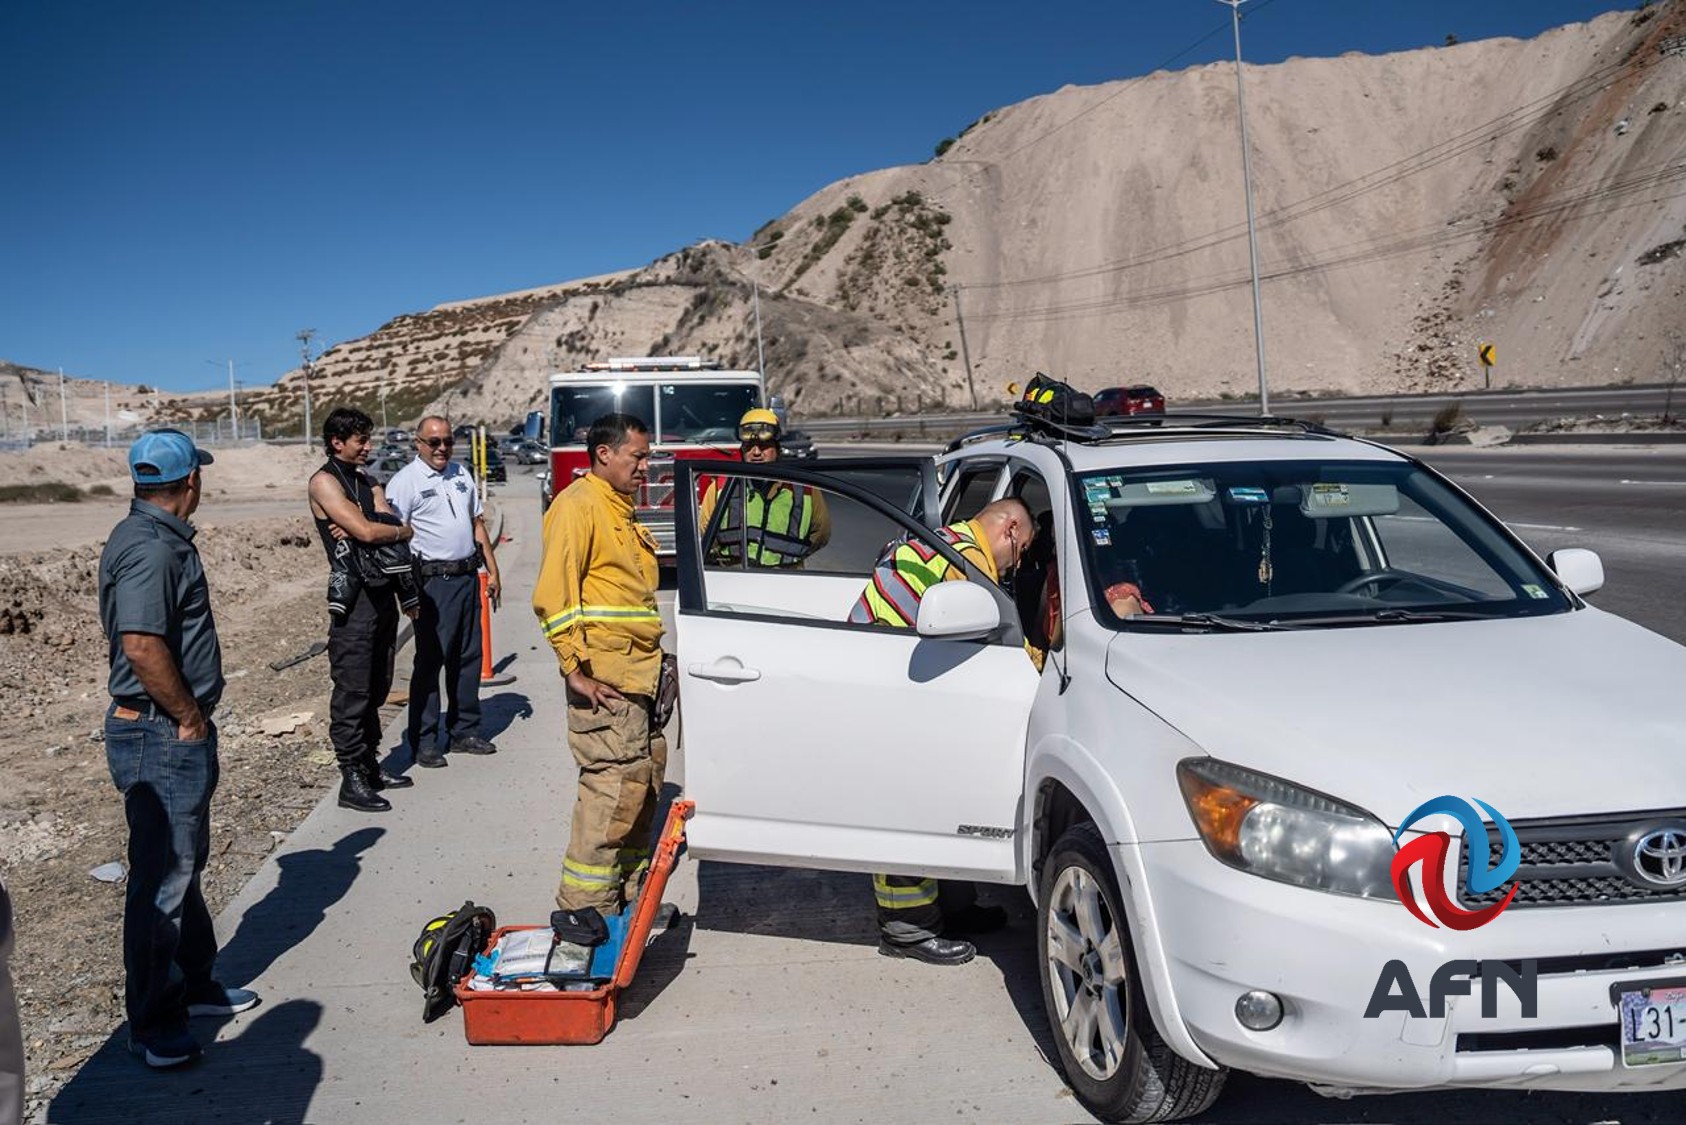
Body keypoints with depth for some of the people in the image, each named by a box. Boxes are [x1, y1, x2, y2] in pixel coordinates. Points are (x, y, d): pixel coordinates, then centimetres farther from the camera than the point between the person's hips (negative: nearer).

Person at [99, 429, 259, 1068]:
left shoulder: (157, 537, 12)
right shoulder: (150, 548, -21)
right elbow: (142, 645, -30)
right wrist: (189, 716, -18)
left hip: (176, 734, 11)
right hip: (161, 736, -11)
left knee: (184, 864, 21)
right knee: (163, 878, -1)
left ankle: (195, 985, 36)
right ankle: (153, 1025, 11)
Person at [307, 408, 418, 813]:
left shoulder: (365, 480, 17)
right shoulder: (324, 481, -8)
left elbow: (400, 529, 4)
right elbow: (367, 532, -18)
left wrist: (367, 526, -14)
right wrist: (398, 529, 0)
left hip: (383, 591, 8)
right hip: (355, 595, -8)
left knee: (376, 687, 15)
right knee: (352, 691, -5)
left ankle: (371, 764, 25)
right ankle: (352, 781, 0)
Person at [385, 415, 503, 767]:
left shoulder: (461, 474, 14)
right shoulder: (405, 482, -7)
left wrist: (492, 571, 16)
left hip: (468, 577, 7)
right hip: (433, 582, -7)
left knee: (468, 657, 11)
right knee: (430, 661, -3)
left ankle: (464, 731, 22)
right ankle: (423, 742, 5)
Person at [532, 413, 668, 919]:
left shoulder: (620, 510, 21)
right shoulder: (578, 504, -10)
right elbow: (552, 594, -17)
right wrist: (575, 669, -20)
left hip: (639, 673, 10)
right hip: (604, 675, -10)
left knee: (646, 776, 13)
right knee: (615, 783, -10)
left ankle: (629, 891, 26)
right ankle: (586, 905, 0)